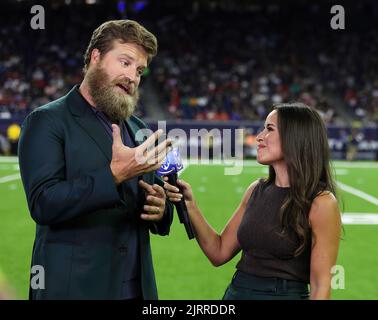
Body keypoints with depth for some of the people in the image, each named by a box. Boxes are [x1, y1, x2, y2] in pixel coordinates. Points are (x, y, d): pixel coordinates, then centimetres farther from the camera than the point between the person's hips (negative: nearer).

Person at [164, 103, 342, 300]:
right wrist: (189, 204, -4)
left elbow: (321, 286, -14)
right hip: (236, 292, 6)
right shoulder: (257, 190, 3)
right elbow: (219, 253, 6)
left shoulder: (321, 203, -15)